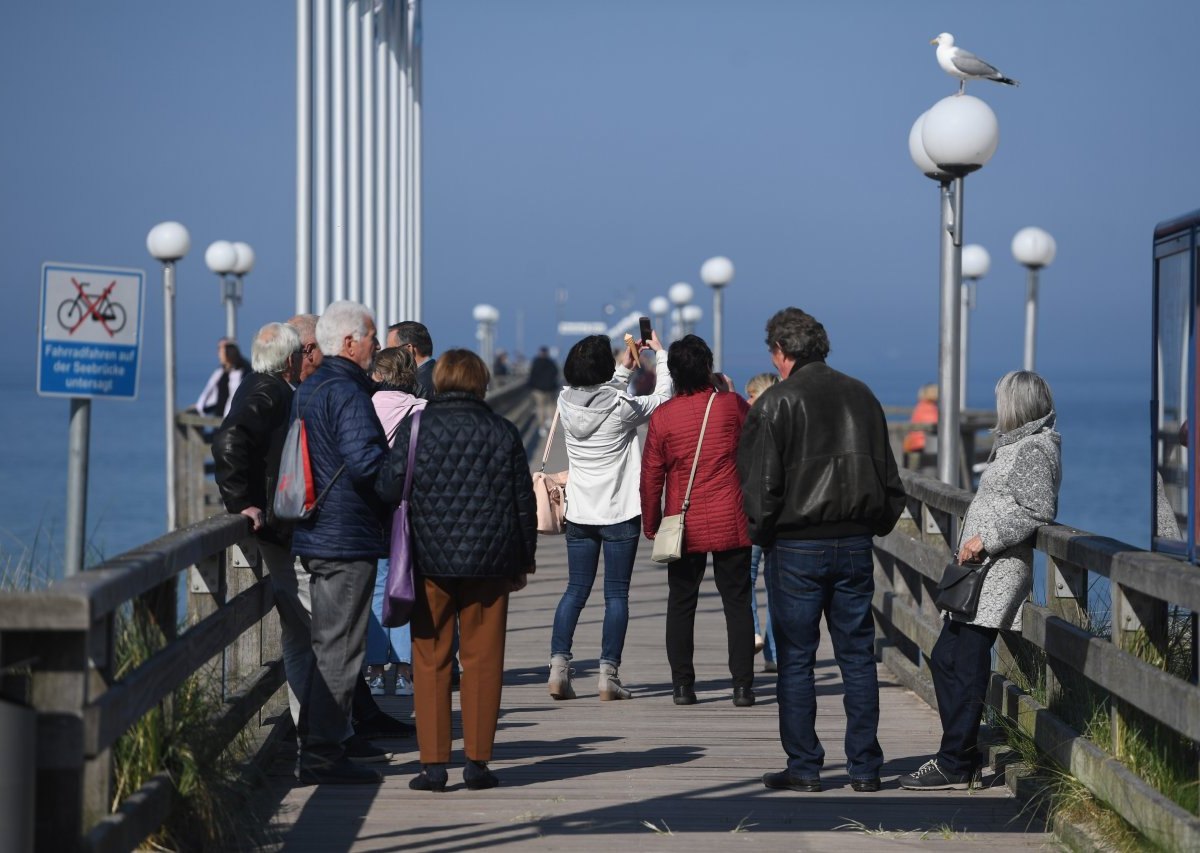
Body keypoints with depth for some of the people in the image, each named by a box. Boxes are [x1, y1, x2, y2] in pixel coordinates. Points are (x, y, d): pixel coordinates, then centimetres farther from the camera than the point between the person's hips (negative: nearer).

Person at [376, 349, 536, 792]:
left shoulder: (416, 427, -2)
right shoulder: (502, 431, 3)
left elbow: (388, 488, -8)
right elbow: (524, 501, 7)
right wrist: (523, 560, 17)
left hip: (431, 559, -1)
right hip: (490, 562, 1)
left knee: (431, 660, 5)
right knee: (482, 660, 6)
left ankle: (433, 763, 1)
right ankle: (477, 760, 5)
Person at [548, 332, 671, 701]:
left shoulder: (566, 403, -2)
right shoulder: (621, 407, -15)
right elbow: (663, 397, 0)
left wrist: (625, 368, 24)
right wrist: (660, 353, 11)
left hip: (579, 514, 4)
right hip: (619, 513, -4)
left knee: (575, 590, 10)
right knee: (616, 594, 1)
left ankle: (558, 666, -1)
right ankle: (608, 674, -3)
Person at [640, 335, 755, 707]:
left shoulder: (663, 416, -5)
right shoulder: (732, 405, -5)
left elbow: (651, 475, 0)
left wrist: (651, 524, 12)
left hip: (684, 526, 0)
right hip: (731, 523, 0)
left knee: (681, 604, 9)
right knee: (737, 602, 5)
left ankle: (683, 684, 6)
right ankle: (742, 685, 2)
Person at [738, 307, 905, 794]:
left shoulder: (776, 403, -8)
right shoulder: (860, 396, 9)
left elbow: (760, 482, -9)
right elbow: (888, 476, 14)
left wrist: (760, 534, 4)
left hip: (796, 548, -5)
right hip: (855, 544, 5)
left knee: (795, 660, 2)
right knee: (858, 657, 8)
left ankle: (804, 767, 3)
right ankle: (864, 767, 8)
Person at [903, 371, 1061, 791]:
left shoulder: (1033, 450, -11)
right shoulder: (1017, 445, 20)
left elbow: (1039, 510, -21)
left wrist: (986, 540, -20)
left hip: (996, 574, -11)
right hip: (978, 572, 11)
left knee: (968, 665, -9)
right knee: (945, 659, 12)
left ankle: (955, 764, -6)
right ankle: (963, 751, 18)